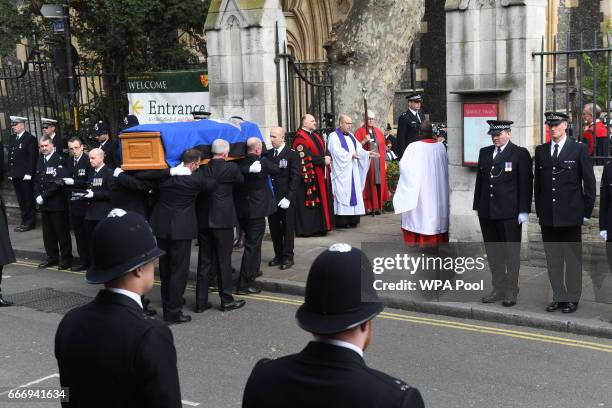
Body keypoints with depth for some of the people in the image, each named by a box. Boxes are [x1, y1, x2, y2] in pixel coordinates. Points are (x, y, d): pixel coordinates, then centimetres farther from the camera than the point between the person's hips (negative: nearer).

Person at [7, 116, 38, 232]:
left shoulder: (30, 138, -7)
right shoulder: (12, 138, 14)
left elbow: (33, 157, -11)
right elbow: (10, 156, 16)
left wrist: (29, 173, -16)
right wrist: (10, 172, 9)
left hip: (25, 175, -7)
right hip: (15, 175, 7)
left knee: (28, 199, 0)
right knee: (21, 200, 10)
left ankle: (29, 222, 7)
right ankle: (25, 221, 16)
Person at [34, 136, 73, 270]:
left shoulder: (60, 160, -9)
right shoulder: (40, 160, 14)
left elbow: (58, 183, -17)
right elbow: (36, 180, 14)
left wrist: (44, 196, -15)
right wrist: (38, 196, -2)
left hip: (57, 203, -7)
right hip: (44, 203, 7)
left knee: (62, 232, 0)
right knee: (48, 232, 11)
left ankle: (66, 259, 8)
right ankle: (52, 258, 22)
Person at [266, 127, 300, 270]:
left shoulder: (292, 154, -6)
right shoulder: (268, 154, 7)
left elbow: (295, 177, -9)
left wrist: (288, 197, -15)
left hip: (286, 199, -4)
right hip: (271, 198, 4)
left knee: (287, 229, 5)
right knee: (274, 229, 10)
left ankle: (288, 257, 14)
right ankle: (278, 255, 22)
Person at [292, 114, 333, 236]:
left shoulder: (316, 136, 18)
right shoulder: (300, 137, -13)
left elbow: (325, 150, 18)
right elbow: (305, 157, -20)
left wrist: (328, 158, -5)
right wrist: (323, 160, -15)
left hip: (321, 175, 9)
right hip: (309, 175, -9)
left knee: (320, 201, 11)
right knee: (308, 202, -5)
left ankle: (319, 227, 17)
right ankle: (307, 229, 2)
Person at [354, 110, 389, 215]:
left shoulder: (378, 132, 15)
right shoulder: (360, 131, 1)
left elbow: (383, 147, 16)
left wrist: (384, 161, 10)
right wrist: (364, 141, -21)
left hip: (379, 162, 4)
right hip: (367, 162, -4)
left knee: (379, 184, 2)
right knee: (369, 184, -7)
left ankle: (378, 206, 7)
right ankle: (368, 206, -5)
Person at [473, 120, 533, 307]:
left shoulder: (520, 154, -2)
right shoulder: (484, 153, 13)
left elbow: (525, 184, -5)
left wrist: (524, 211, -9)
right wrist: (478, 207, 11)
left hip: (509, 213, -5)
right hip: (487, 212, 5)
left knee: (511, 253, 2)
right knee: (493, 253, 10)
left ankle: (511, 291, 10)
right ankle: (498, 289, 19)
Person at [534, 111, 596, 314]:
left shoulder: (579, 149, -1)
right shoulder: (541, 151, 10)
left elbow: (589, 182, 0)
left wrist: (586, 212, -3)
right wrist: (539, 211, 8)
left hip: (571, 215, -3)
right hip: (548, 217, 4)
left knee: (573, 258, 4)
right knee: (553, 259, 8)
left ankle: (572, 298, 13)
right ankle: (558, 297, 18)